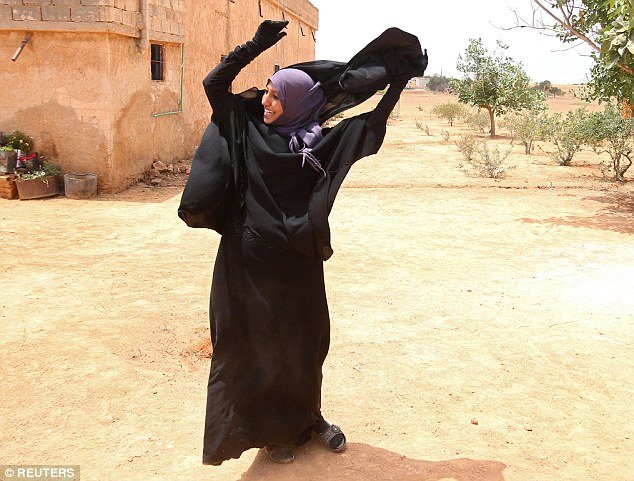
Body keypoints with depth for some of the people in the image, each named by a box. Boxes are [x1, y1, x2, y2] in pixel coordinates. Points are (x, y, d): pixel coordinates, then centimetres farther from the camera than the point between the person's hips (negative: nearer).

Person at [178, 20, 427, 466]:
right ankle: (273, 430, 25)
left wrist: (399, 80, 0)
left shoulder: (321, 142, -1)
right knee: (255, 345, 7)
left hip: (297, 262, 0)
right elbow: (214, 83, 2)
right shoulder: (247, 129, 2)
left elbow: (370, 125, 1)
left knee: (303, 343, 12)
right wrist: (256, 45, -3)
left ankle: (308, 418, 34)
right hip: (249, 261, 0)